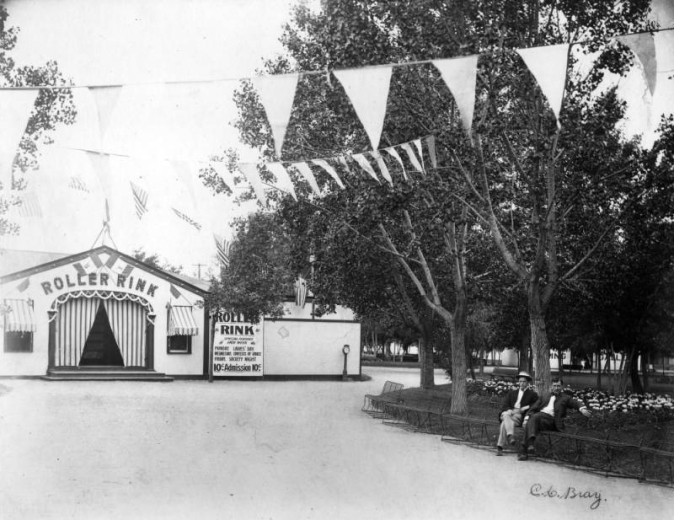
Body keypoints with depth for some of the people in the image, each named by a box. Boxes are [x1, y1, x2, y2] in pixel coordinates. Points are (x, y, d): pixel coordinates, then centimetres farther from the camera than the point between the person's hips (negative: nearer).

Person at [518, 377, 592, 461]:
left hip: (551, 419, -4)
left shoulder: (565, 398, 20)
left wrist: (583, 409, -20)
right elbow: (533, 408, 24)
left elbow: (576, 403, 4)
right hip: (538, 415, 4)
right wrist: (526, 418, 7)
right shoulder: (545, 395, 30)